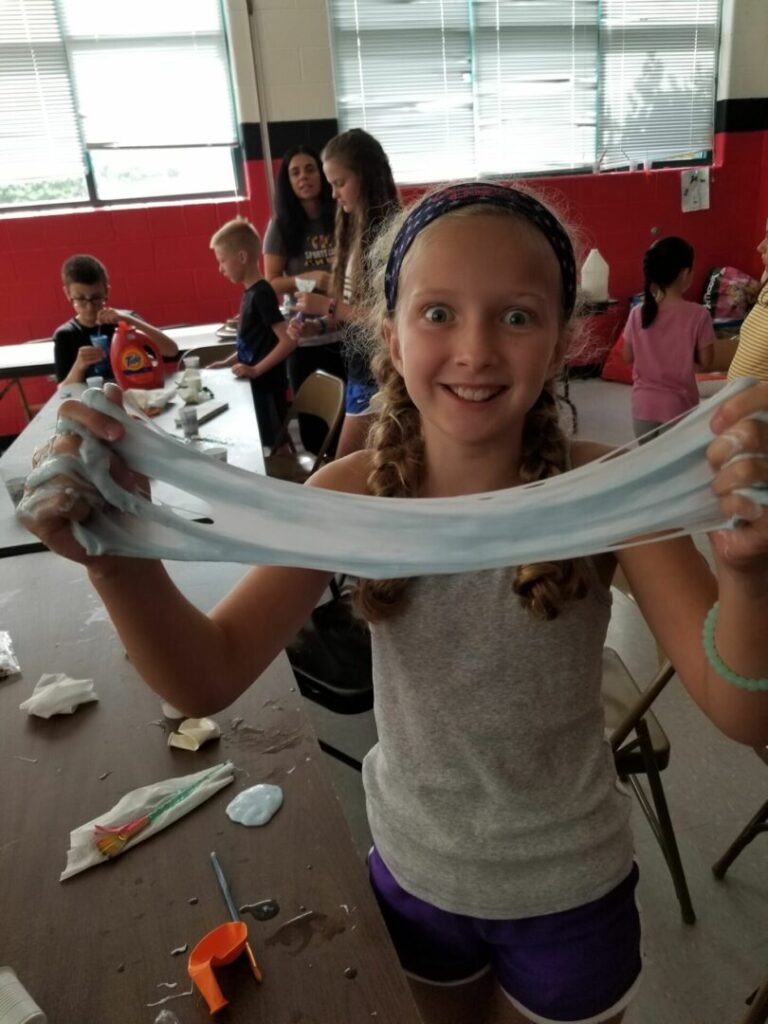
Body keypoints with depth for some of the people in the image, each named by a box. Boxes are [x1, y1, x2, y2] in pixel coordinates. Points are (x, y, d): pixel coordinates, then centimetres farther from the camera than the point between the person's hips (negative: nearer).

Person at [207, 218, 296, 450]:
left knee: (272, 447, -1)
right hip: (255, 385, 9)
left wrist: (256, 370, -22)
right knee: (261, 445, 15)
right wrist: (227, 362, 14)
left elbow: (288, 341, -23)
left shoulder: (261, 294, -16)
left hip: (266, 386, -9)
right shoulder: (250, 293, 10)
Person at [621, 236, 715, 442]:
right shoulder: (698, 315, -13)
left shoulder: (638, 313, -5)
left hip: (644, 404, 3)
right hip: (679, 406, -3)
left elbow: (628, 357, 4)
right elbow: (706, 362, -6)